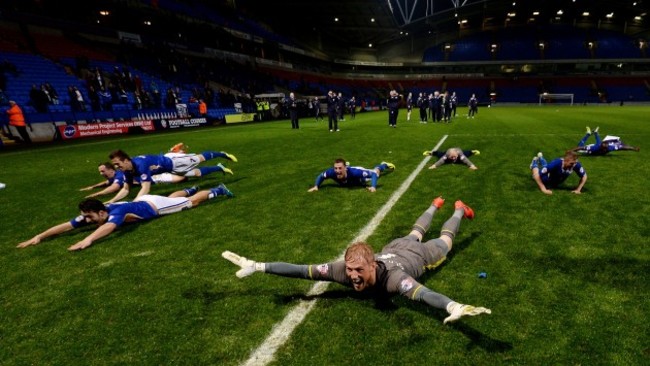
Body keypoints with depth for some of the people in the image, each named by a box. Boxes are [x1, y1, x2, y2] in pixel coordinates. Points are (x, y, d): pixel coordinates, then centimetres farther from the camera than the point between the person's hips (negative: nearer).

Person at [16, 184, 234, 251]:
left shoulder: (116, 211, -41)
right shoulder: (90, 216, -18)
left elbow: (109, 227, -61)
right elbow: (67, 225, -16)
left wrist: (88, 240, -75)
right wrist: (39, 237, -22)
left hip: (154, 206, -7)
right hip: (143, 201, 7)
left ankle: (217, 191, 22)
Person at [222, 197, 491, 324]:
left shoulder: (393, 278, -53)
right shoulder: (345, 270, -40)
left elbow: (423, 294, -72)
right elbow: (301, 270, -44)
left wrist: (454, 307, -93)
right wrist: (256, 266, -51)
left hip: (418, 255, -4)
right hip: (394, 249, 4)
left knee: (444, 240, 28)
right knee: (415, 234, 36)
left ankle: (459, 209, 55)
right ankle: (436, 205, 64)